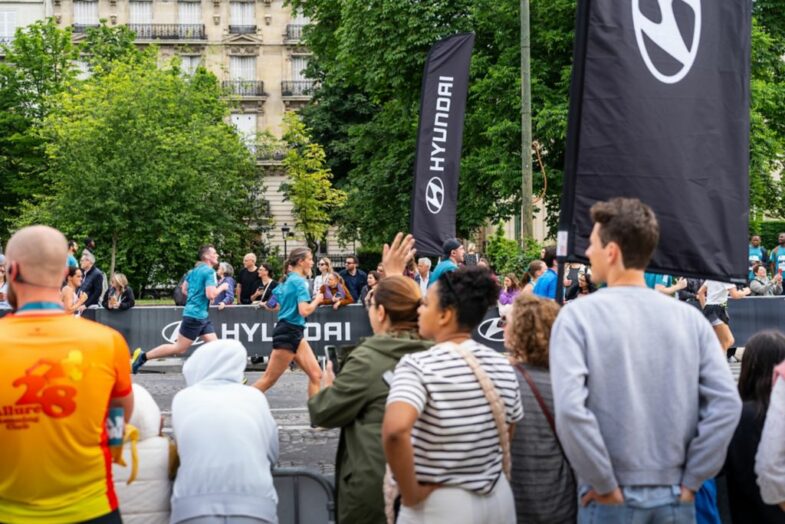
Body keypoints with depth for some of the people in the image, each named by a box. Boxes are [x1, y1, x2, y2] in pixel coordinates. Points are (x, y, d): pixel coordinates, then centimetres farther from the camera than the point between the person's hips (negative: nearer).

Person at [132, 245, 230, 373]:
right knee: (179, 348, -1)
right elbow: (211, 295, -23)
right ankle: (142, 356, 6)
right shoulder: (209, 271, -15)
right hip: (195, 315, -10)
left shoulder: (194, 270, 12)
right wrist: (222, 287, -7)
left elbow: (184, 289, 20)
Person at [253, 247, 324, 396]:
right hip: (288, 333, -10)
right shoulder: (299, 281, -14)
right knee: (269, 379, -2)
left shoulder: (288, 280, 13)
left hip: (295, 333, 10)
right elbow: (304, 311, -23)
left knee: (316, 375, 2)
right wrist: (317, 300, -6)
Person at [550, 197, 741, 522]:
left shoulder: (579, 315, -9)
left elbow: (569, 409, -20)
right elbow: (727, 404, -6)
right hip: (675, 498, 3)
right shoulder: (689, 317, 1)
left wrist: (606, 486, -11)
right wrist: (690, 481, 0)